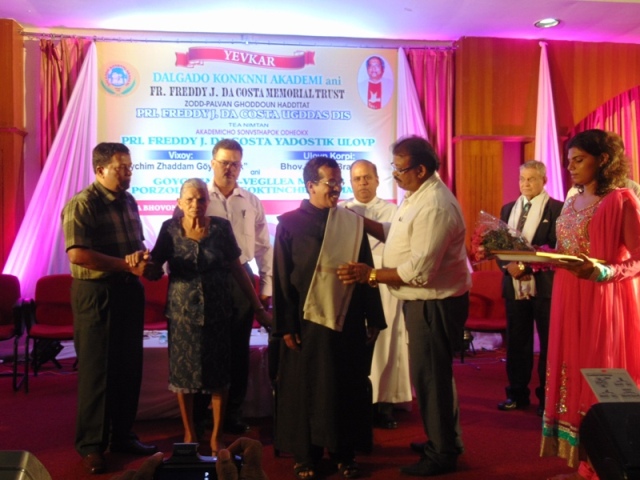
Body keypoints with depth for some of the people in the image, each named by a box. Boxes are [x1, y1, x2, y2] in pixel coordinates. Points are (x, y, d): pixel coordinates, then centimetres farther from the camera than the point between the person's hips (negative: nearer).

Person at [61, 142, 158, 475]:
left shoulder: (128, 201, 12)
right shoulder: (81, 205, -12)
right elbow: (77, 254, -22)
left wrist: (145, 261, -1)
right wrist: (125, 265, -20)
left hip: (129, 292, 7)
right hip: (95, 294, -7)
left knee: (129, 368, 13)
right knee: (97, 370, 2)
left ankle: (122, 435, 28)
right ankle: (91, 445, 17)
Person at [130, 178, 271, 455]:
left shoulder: (221, 227, -4)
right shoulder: (170, 229, -3)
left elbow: (237, 269, 1)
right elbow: (154, 272, -1)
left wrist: (258, 307, 1)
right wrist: (141, 260, -23)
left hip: (218, 311, 0)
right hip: (182, 312, 0)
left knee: (218, 375, 6)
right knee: (183, 373, 9)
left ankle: (216, 437, 23)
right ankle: (189, 434, 29)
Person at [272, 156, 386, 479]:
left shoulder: (353, 223, 4)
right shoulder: (289, 223, -3)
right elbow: (281, 279, -4)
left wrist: (373, 319, 4)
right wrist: (285, 326, -7)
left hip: (347, 320, 3)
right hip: (307, 320, -2)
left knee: (347, 388, 11)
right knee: (305, 389, 8)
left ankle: (344, 454, 26)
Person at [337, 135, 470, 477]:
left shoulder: (434, 207, -25)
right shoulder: (419, 195, 8)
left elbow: (419, 270, -28)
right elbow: (400, 235, 12)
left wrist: (369, 275, -23)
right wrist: (362, 221, 3)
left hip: (435, 304, -10)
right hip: (424, 302, 10)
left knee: (429, 376, 2)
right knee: (434, 374, 21)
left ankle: (442, 454, 20)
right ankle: (444, 440, 38)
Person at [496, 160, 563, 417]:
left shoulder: (557, 208, -4)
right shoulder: (508, 209, 13)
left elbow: (556, 248, -11)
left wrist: (528, 265, -19)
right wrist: (508, 265, -9)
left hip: (544, 285, -5)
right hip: (514, 285, 5)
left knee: (549, 344, 7)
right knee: (516, 343, 11)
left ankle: (547, 397, 19)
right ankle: (518, 393, 23)